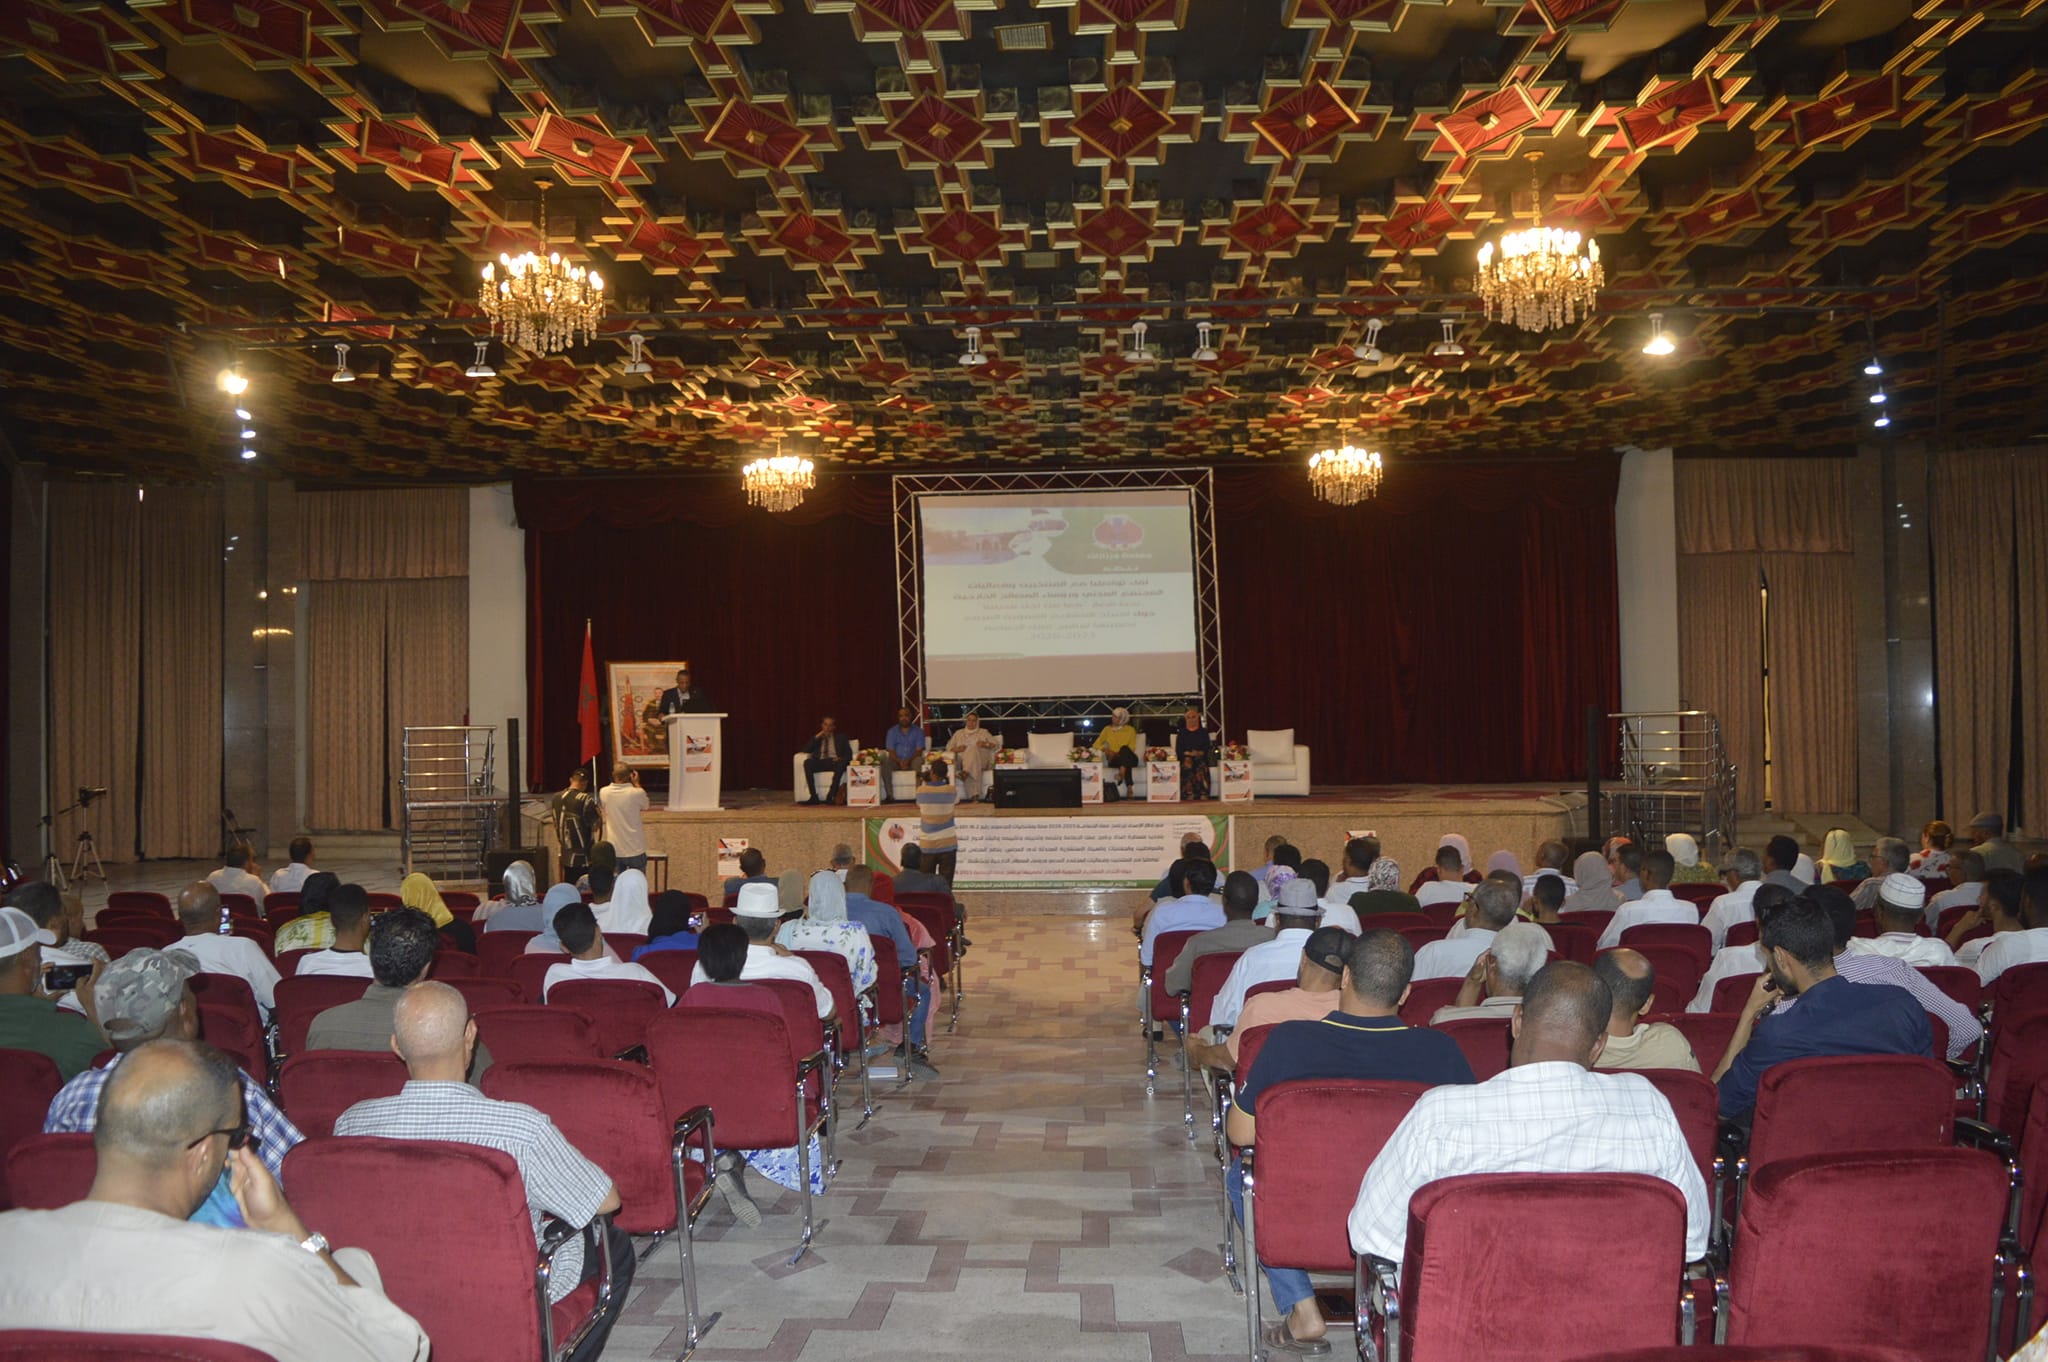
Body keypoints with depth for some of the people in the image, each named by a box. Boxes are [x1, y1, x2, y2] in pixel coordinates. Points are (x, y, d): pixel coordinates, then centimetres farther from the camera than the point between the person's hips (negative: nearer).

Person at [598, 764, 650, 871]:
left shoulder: (604, 792, -8)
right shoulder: (637, 793, -16)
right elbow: (644, 807, 6)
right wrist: (636, 783, 5)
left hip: (614, 851, 2)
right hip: (635, 850, -2)